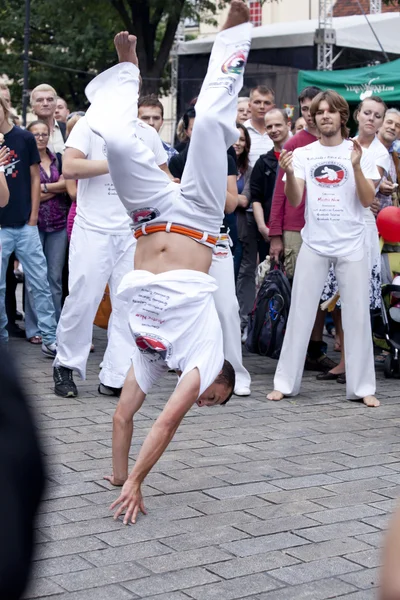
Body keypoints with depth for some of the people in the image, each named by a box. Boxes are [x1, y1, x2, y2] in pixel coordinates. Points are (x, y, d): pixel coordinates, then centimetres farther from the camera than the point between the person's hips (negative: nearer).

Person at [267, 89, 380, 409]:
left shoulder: (358, 152, 3)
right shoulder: (303, 153, 6)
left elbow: (368, 201, -5)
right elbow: (294, 200, -2)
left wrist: (356, 166, -18)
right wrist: (289, 174, -20)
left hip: (351, 245, -1)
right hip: (314, 244, 1)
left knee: (357, 315, 1)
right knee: (300, 314, 3)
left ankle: (362, 386, 9)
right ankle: (285, 382, 11)